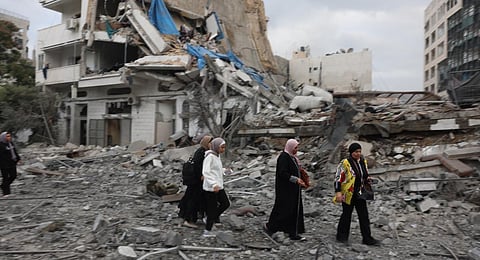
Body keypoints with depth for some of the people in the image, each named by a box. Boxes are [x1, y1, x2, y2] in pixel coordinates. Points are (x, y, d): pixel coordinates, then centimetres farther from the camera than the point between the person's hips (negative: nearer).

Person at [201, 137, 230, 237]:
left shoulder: (217, 155, 10)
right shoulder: (210, 156, -18)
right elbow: (205, 172, -26)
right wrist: (214, 184, -36)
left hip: (218, 186, 9)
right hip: (211, 188, -9)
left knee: (226, 204, 14)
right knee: (212, 208, 1)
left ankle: (209, 219, 28)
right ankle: (207, 231, 16)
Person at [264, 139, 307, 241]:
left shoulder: (292, 157, 13)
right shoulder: (284, 157, -17)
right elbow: (282, 173, -24)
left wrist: (300, 182, 11)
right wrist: (296, 179, -25)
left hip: (293, 189, 10)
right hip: (285, 189, -10)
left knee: (295, 210, 10)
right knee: (285, 209, -4)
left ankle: (293, 234, 17)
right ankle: (269, 226, 12)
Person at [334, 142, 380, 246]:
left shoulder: (363, 161, 7)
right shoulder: (345, 163, -13)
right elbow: (338, 178, -13)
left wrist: (367, 179, 0)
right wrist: (338, 192, -19)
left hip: (360, 194, 6)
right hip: (348, 194, -5)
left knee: (364, 216, 5)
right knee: (346, 215, 7)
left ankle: (367, 238, 13)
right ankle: (342, 236, 24)